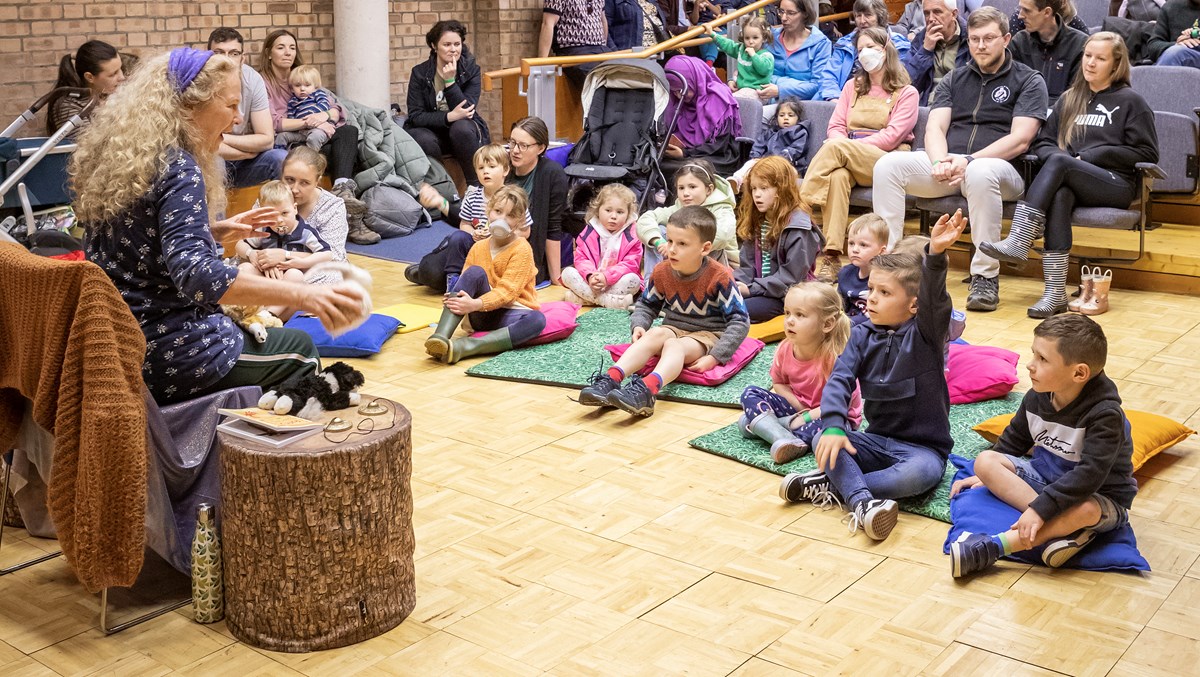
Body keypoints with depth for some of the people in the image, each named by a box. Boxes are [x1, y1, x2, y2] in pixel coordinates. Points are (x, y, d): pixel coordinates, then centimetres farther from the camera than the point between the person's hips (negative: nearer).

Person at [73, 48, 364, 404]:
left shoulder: (117, 153, 7)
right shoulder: (177, 168, -21)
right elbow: (194, 274, -34)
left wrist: (215, 231, 14)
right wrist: (302, 295, -37)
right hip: (159, 354, -9)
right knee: (299, 349, 12)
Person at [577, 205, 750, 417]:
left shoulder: (719, 277, -16)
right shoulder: (662, 272, -1)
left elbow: (739, 320, -14)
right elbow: (647, 305, 16)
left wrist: (715, 357, -22)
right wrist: (639, 325, -7)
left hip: (708, 335, -5)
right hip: (674, 328, 5)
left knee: (674, 345, -35)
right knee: (655, 333, -29)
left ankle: (647, 390, -64)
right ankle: (610, 379, -47)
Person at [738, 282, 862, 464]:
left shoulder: (835, 357, -25)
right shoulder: (785, 349, -9)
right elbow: (778, 383, 6)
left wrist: (806, 418, -25)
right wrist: (801, 409, -10)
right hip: (798, 408, 6)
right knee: (750, 394, -9)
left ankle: (764, 425, -25)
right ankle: (786, 441, -32)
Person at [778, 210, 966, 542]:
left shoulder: (925, 333, -10)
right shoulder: (862, 336, 1)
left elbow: (934, 297, -31)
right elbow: (839, 380, -11)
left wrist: (936, 254, -51)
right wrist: (833, 426, -29)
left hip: (923, 447, -4)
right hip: (877, 440, 4)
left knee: (921, 472, -36)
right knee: (824, 441, -20)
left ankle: (834, 485, -24)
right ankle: (863, 502, -41)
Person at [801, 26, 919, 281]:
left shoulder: (907, 93, 11)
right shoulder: (853, 86, 26)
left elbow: (892, 136, -4)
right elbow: (835, 127, 14)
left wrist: (848, 146, -14)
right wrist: (846, 150, -10)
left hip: (886, 162, -3)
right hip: (851, 163, 3)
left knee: (836, 147, -33)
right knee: (838, 176, -36)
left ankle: (801, 207, -35)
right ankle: (831, 257, -45)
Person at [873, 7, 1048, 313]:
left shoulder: (1028, 81, 6)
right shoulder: (954, 80, 19)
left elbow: (1020, 139, -7)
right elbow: (935, 129, 7)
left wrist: (968, 160, -20)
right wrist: (941, 162, -16)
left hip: (1001, 167, -4)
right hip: (948, 165, 4)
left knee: (981, 173, -41)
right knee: (888, 165, -20)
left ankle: (985, 277, -32)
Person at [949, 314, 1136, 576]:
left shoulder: (1105, 414, -25)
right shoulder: (1036, 398, -5)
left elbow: (1089, 475, -34)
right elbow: (1013, 441, 14)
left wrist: (1040, 509, -41)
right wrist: (986, 476, 7)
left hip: (1101, 498, -7)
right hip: (1045, 477, 7)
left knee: (1085, 508, -43)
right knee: (985, 460, -16)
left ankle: (990, 546, -42)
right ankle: (1061, 528, -31)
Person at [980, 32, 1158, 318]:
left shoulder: (1130, 101, 11)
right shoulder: (1069, 99, 25)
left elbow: (1147, 153, 4)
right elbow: (1043, 142, 20)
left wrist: (1091, 155, -5)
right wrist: (1058, 154, -4)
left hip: (1117, 185, -3)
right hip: (1069, 182, 3)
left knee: (1059, 162, -33)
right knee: (1059, 195, -36)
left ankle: (1018, 242, -44)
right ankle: (1055, 292, -44)